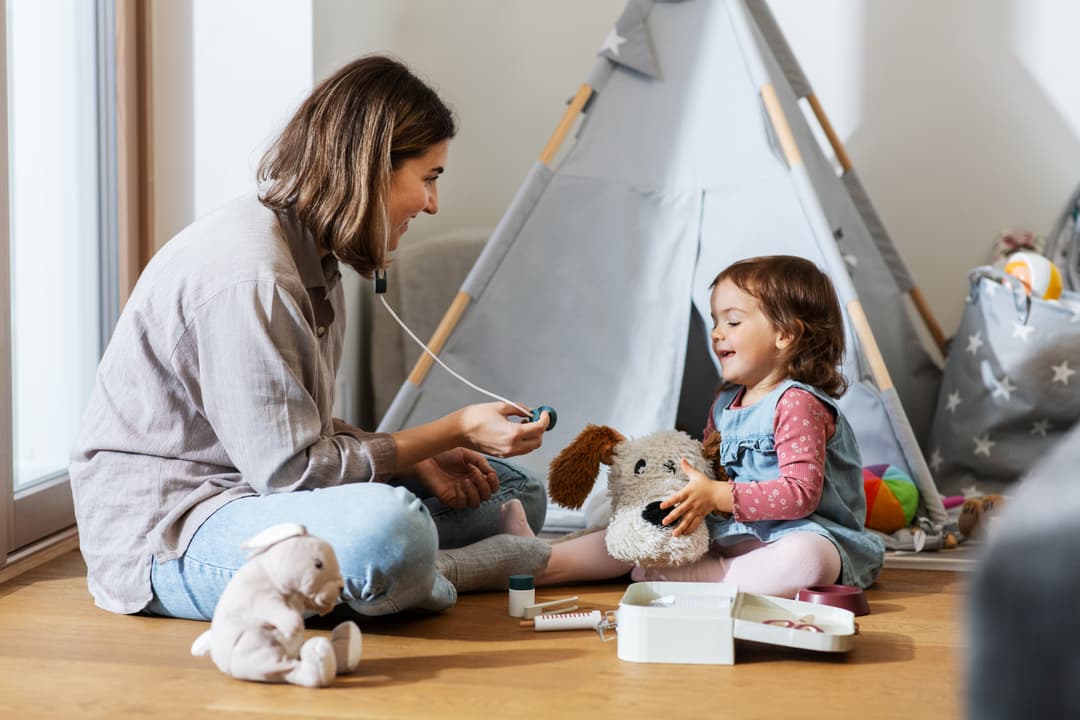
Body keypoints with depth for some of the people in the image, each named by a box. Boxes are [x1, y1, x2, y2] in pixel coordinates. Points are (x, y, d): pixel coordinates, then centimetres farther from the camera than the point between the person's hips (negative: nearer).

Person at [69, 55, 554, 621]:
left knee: (513, 490, 11)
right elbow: (289, 467, -22)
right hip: (164, 535, -10)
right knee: (387, 524, -38)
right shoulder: (247, 276, -23)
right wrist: (457, 429, -15)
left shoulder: (311, 255, 9)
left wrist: (417, 457, -2)